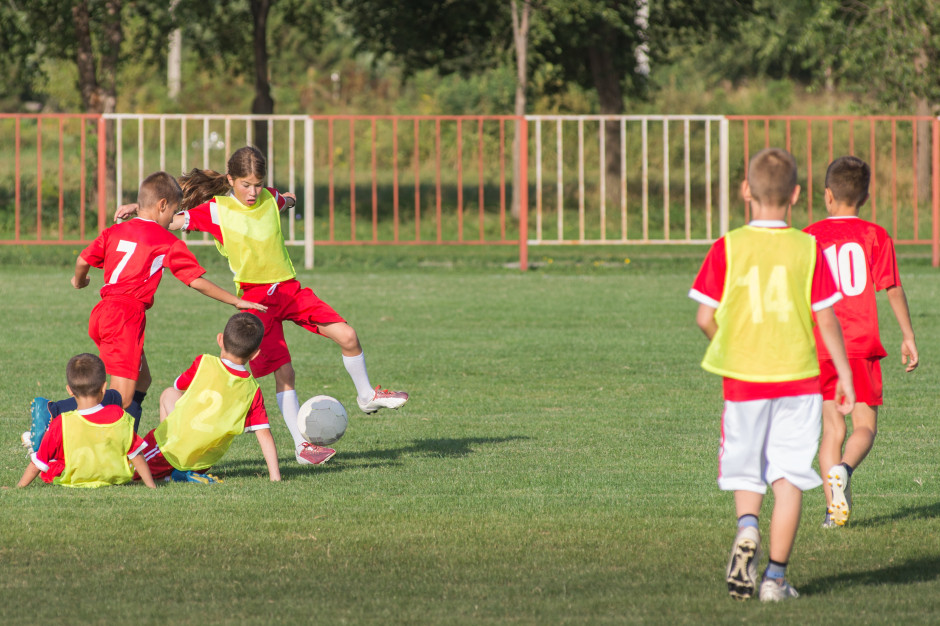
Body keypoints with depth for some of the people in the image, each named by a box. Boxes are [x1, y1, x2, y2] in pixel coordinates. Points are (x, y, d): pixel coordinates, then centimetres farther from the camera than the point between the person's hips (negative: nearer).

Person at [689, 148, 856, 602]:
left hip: (742, 377, 0)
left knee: (745, 474, 14)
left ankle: (746, 528, -17)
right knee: (788, 478, 5)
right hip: (797, 377, 0)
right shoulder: (808, 250, -4)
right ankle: (776, 576, 1)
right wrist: (844, 374, 8)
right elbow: (826, 318, -2)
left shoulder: (727, 249, -5)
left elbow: (705, 318, -4)